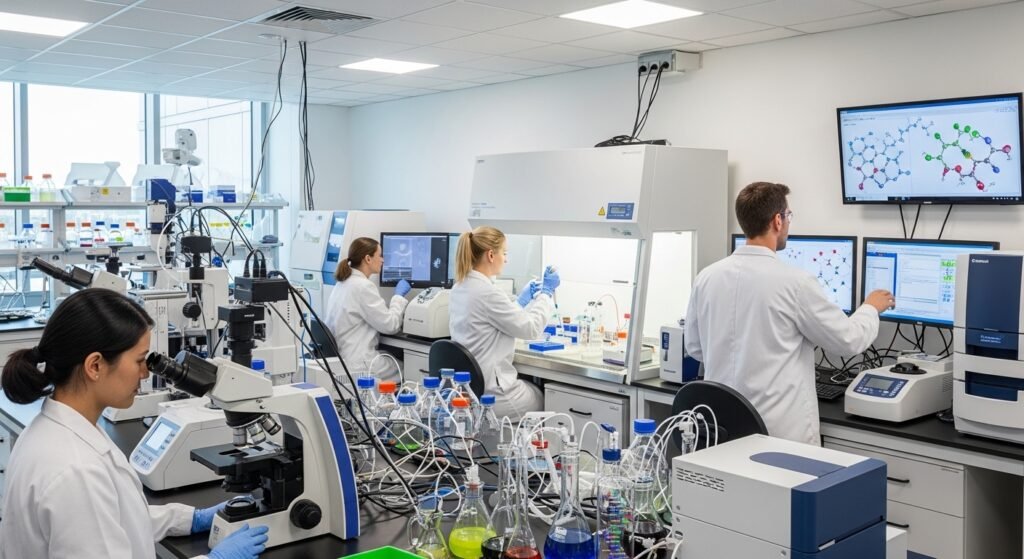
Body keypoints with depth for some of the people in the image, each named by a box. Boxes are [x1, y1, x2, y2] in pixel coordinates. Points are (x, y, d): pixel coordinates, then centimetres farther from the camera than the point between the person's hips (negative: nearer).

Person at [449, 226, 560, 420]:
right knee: (548, 398, 19)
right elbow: (531, 329, -14)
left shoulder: (460, 288, 4)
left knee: (534, 386, 30)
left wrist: (522, 300, 22)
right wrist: (546, 292, -1)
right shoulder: (487, 293, -24)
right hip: (489, 394, -9)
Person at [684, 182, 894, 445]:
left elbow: (694, 347, 12)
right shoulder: (794, 281, -15)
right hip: (783, 431, -5)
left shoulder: (706, 277, -1)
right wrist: (871, 307, 17)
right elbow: (848, 340, -2)